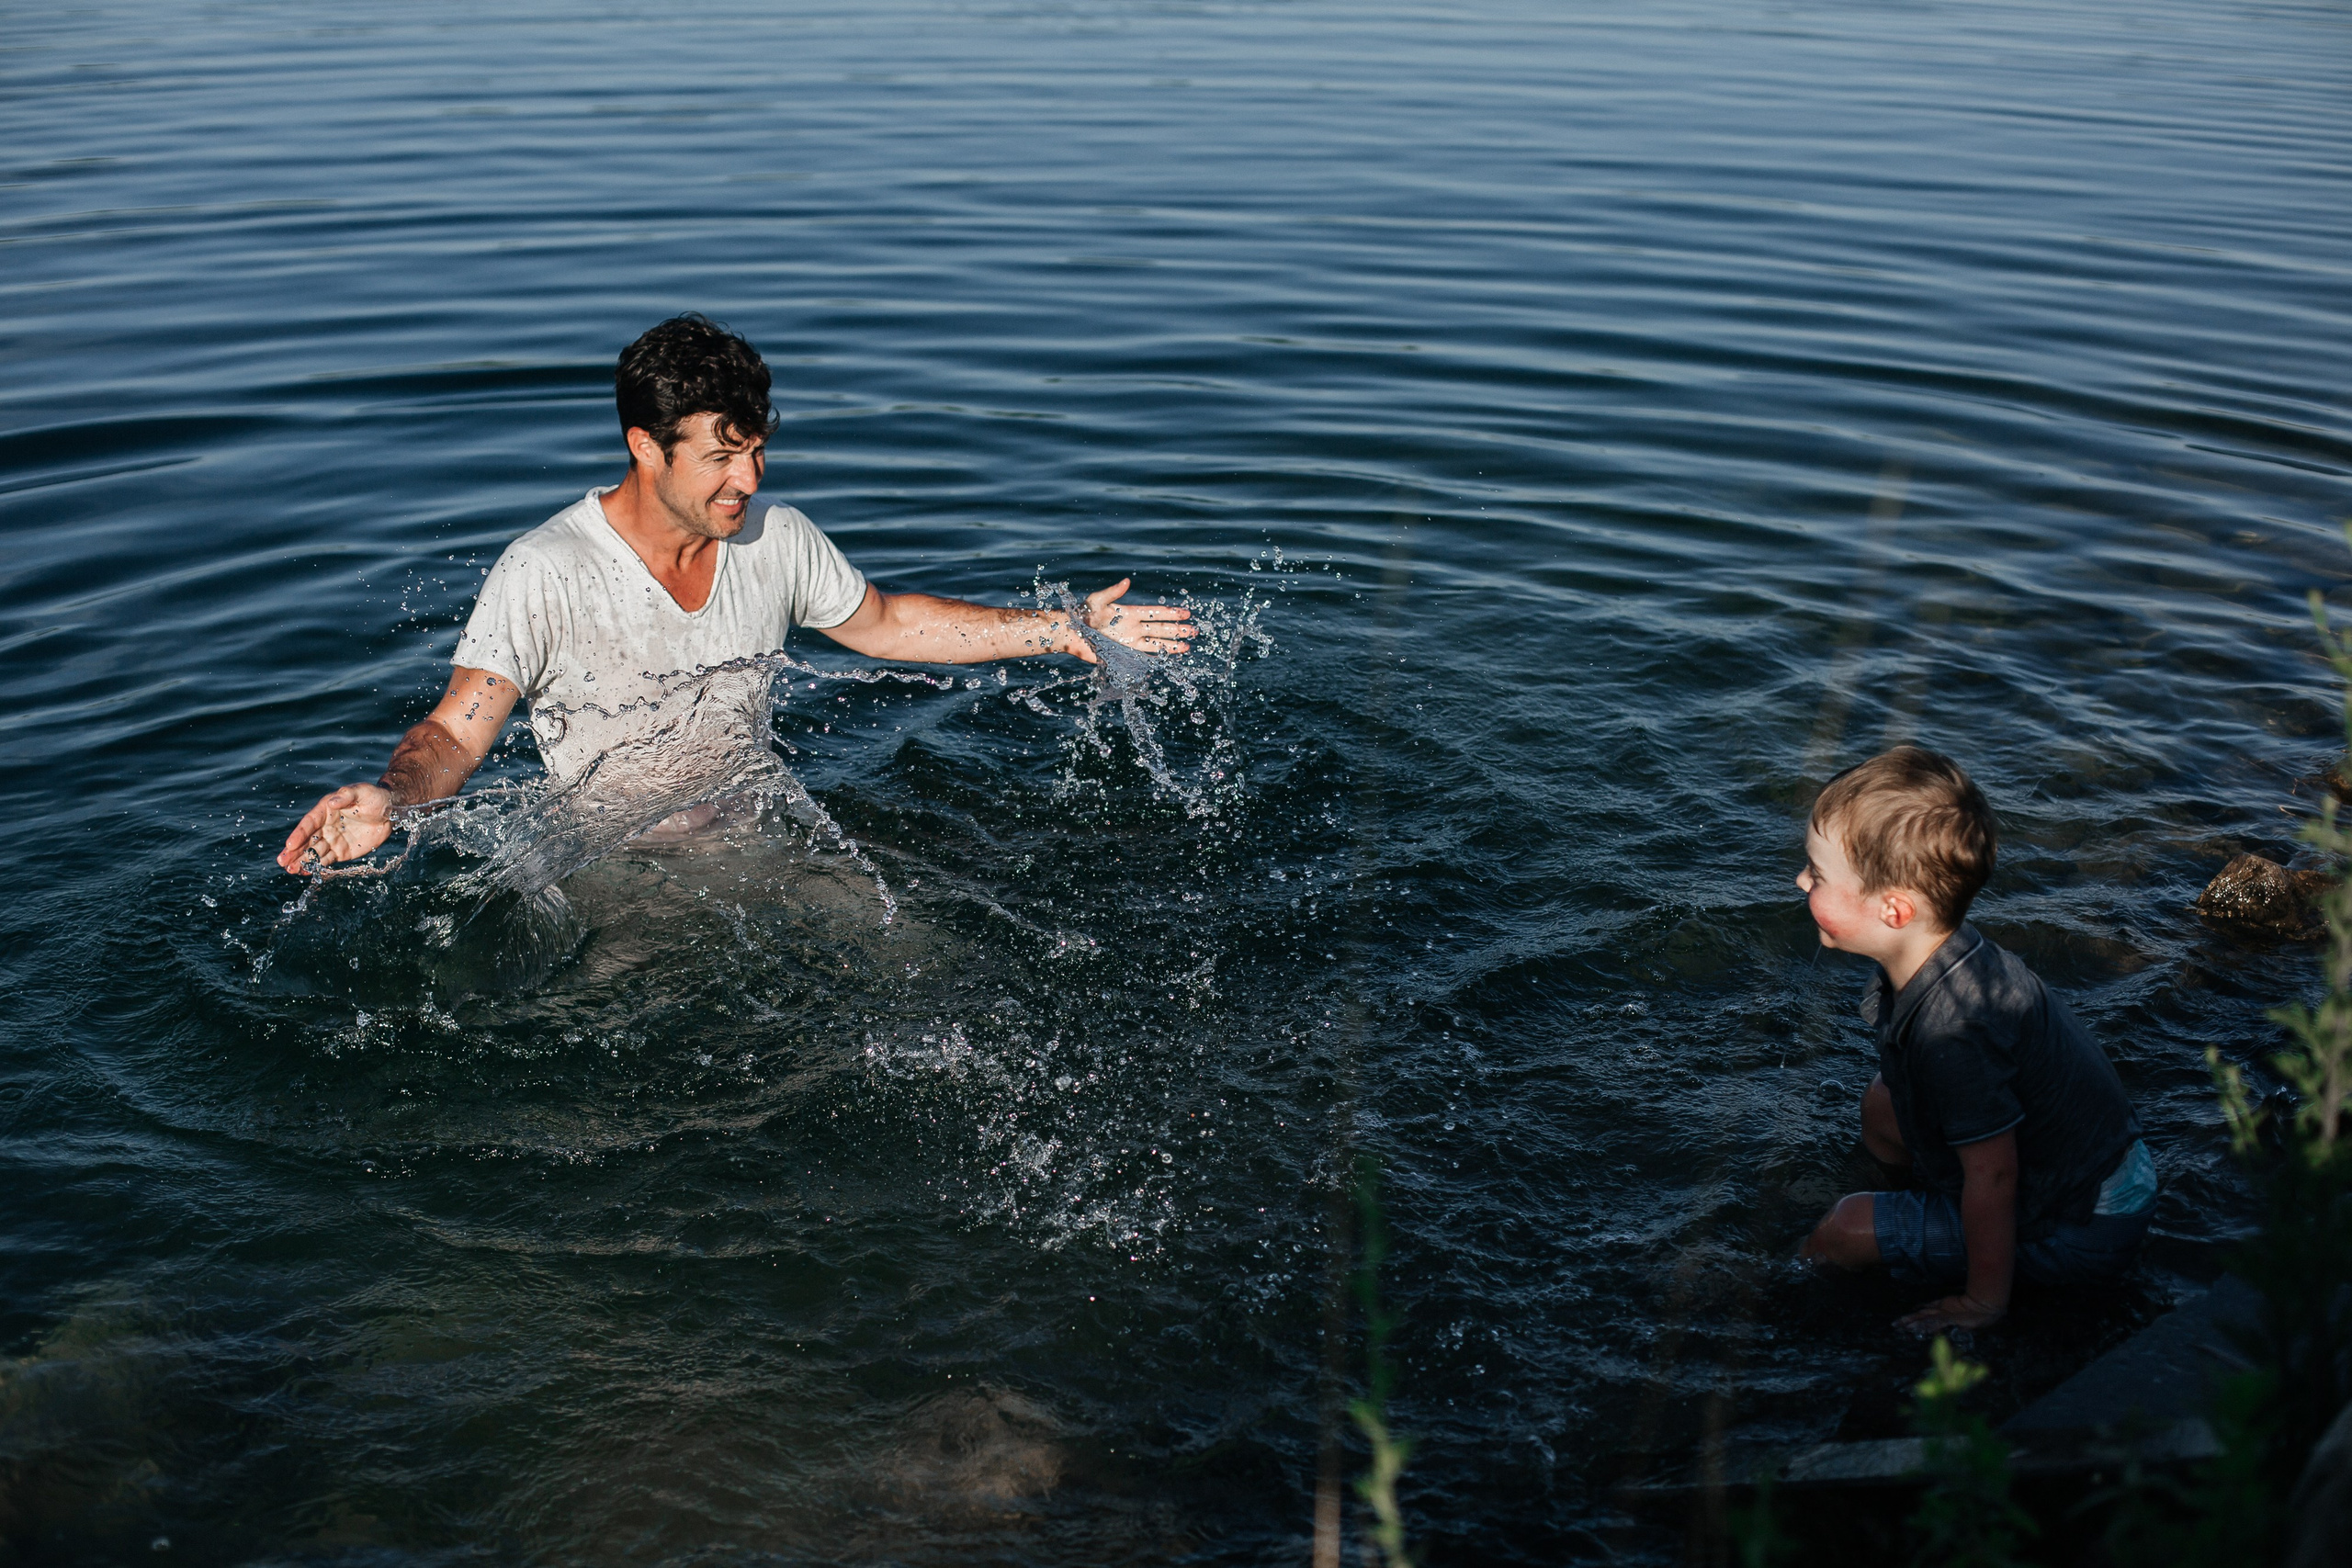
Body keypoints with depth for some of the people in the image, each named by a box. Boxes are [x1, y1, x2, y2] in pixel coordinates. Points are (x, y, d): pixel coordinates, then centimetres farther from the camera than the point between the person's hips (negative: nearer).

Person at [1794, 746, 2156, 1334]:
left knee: (1842, 1232, -10)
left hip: (2078, 1235, -9)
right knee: (1882, 1106, 15)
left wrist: (1983, 1303, -14)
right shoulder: (1951, 950, -6)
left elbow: (1992, 1175, -26)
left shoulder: (1954, 1030, -34)